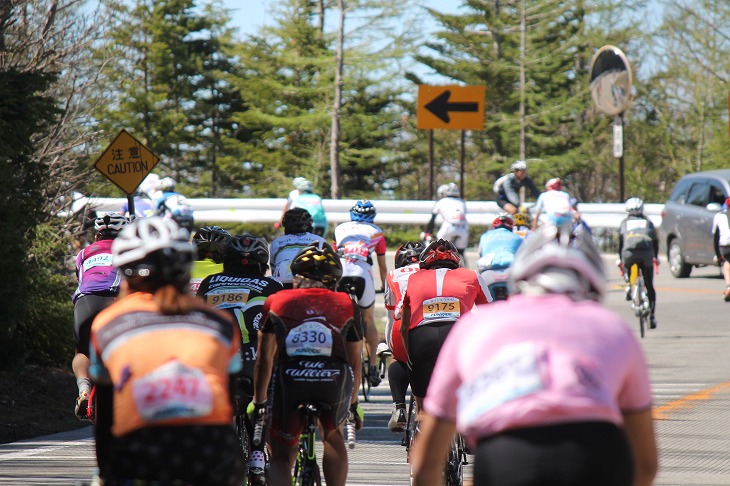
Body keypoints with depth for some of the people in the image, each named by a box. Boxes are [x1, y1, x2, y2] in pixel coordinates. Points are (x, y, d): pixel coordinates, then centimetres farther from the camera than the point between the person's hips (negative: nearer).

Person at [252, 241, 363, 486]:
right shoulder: (346, 304, 23)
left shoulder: (277, 301, 22)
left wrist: (259, 402, 30)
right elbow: (355, 362, 26)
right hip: (334, 381, 1)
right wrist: (353, 403, 40)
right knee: (333, 436, 32)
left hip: (289, 380, -1)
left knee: (281, 457, 14)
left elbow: (265, 359, 20)